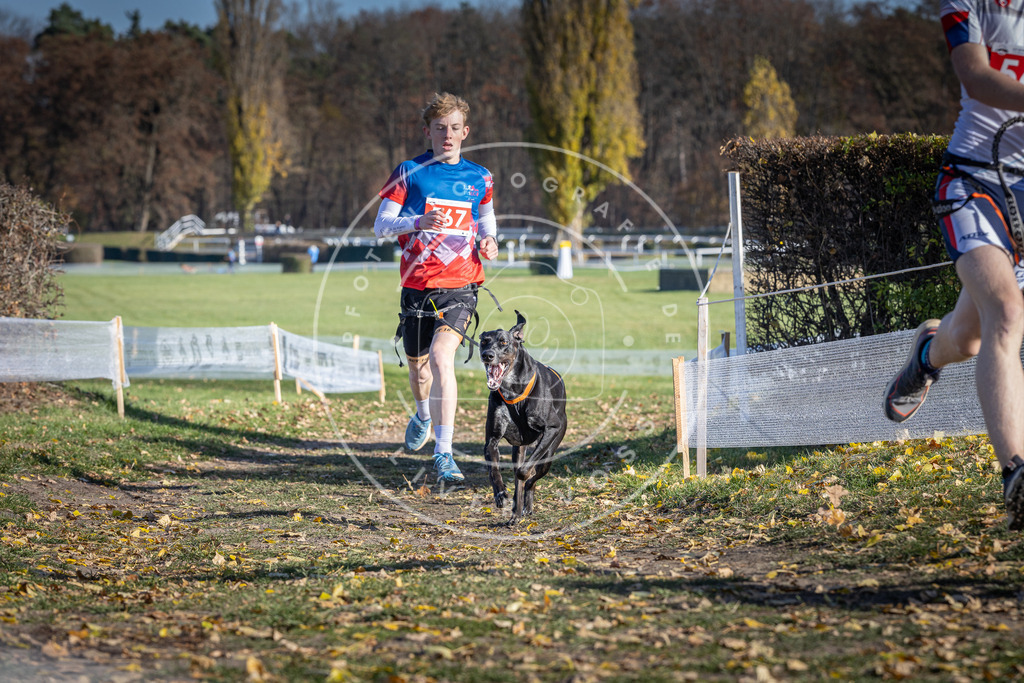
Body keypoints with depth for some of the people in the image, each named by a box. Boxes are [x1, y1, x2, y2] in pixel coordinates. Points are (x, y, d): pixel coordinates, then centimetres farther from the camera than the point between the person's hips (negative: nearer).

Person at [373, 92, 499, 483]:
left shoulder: (479, 178, 6)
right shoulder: (409, 173, -1)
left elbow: (487, 218, 24)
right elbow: (380, 225, -4)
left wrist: (488, 240, 2)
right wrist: (417, 222, -23)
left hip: (460, 285, -1)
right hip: (417, 284, 1)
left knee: (441, 358, -22)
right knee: (418, 364, 16)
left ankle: (443, 453, -22)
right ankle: (424, 415, 52)